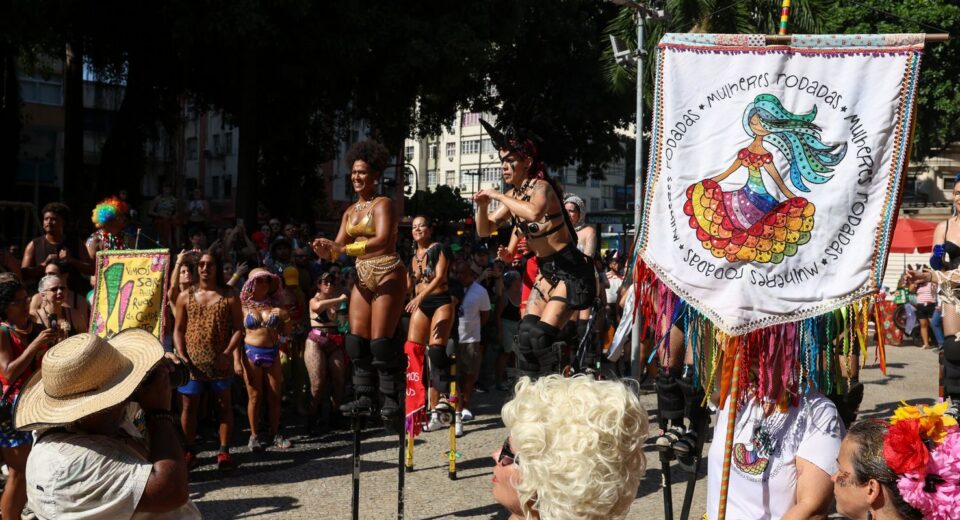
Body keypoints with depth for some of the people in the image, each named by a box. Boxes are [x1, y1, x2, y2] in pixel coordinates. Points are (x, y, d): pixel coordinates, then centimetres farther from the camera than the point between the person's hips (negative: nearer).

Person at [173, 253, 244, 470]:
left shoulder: (229, 296, 1)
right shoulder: (185, 296, 6)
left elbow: (238, 328, -1)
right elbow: (178, 329, 7)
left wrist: (228, 353, -14)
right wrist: (181, 355, -8)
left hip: (220, 361, -1)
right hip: (192, 361, 1)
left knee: (224, 405, 5)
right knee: (189, 406, 6)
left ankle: (224, 451, 12)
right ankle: (189, 451, 18)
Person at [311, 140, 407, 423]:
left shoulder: (382, 204, -6)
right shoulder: (350, 212, 16)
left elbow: (382, 240, -22)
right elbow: (337, 249, 11)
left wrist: (345, 249, -30)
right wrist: (324, 250, -12)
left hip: (387, 274, -7)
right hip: (362, 276, 7)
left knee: (381, 340, -11)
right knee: (357, 338, 0)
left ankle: (392, 400, -5)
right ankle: (365, 397, 5)